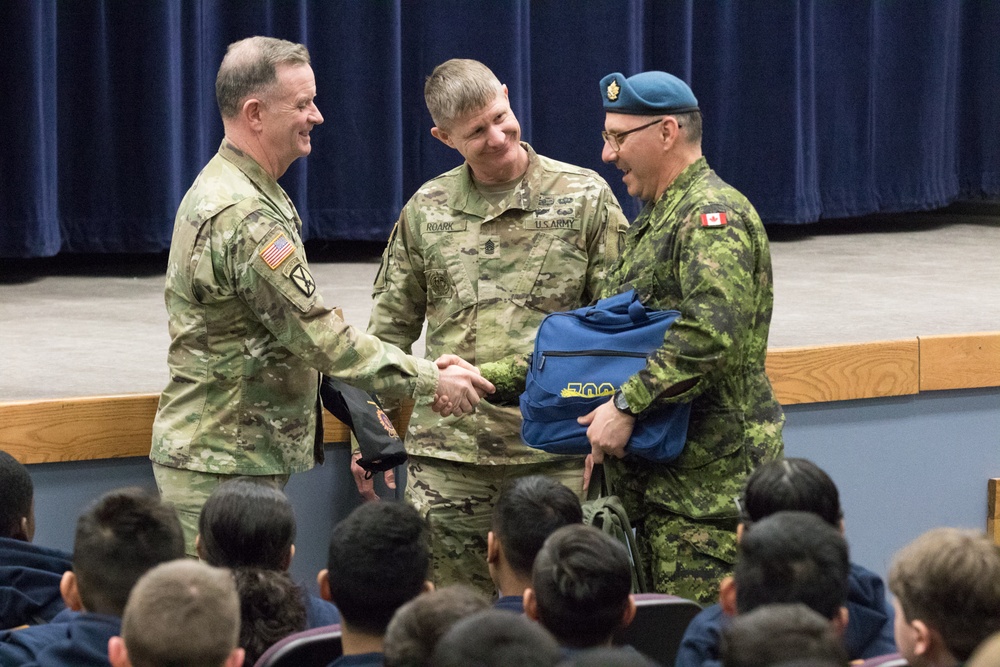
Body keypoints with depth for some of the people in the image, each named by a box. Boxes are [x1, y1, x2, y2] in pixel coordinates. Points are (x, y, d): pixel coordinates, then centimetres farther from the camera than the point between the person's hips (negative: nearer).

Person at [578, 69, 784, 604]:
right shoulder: (654, 220, 23)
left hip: (707, 479, -10)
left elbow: (710, 334, -26)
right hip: (658, 475, 10)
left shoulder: (713, 217, -12)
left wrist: (627, 404, -24)